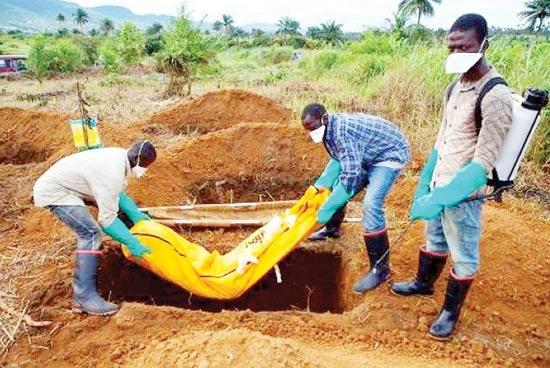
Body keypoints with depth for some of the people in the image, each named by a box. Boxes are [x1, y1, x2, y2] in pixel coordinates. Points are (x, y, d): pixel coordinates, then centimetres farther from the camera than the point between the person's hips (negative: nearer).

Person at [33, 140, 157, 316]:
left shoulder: (119, 156, -4)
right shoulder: (112, 174, -32)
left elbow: (118, 193, 11)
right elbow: (107, 219, -26)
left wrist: (135, 214, 8)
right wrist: (131, 242, -20)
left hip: (55, 183, 10)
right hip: (54, 192, -10)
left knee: (87, 233, 19)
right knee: (91, 234, -19)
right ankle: (85, 297, -16)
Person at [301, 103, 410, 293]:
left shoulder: (342, 132, -33)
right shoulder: (330, 129, -5)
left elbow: (351, 175, -37)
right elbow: (337, 160, 4)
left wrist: (325, 210, -34)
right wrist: (320, 185, -10)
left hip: (390, 154, -10)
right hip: (369, 155, 10)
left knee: (371, 204, -24)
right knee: (337, 185, 13)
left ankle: (380, 268, -14)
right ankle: (332, 228, 38)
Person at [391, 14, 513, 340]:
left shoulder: (495, 97, -20)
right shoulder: (456, 86, 5)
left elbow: (483, 163, -25)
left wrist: (441, 198, -30)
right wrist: (425, 184, 12)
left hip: (464, 194, -7)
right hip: (440, 185, 8)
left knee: (463, 257, 11)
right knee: (435, 240, 26)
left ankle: (451, 312, 31)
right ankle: (423, 283, 48)